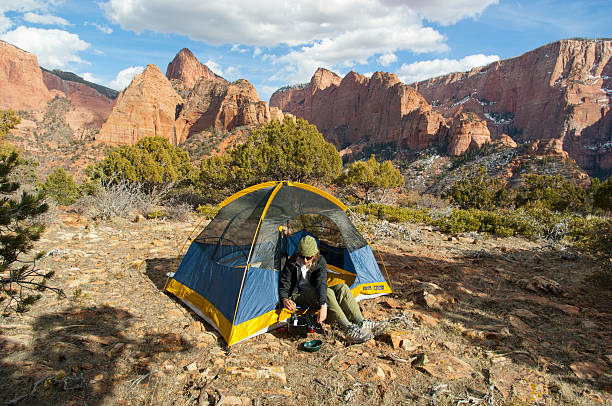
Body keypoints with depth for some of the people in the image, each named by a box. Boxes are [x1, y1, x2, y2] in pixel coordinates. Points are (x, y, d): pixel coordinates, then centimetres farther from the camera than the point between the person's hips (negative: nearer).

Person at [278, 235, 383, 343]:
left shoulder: (320, 261, -10)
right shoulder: (291, 263, -15)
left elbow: (321, 283, -26)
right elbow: (283, 285, -11)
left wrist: (323, 305, -41)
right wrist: (284, 300, -34)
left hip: (315, 294, 4)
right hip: (298, 296, -4)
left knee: (342, 288, -19)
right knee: (328, 293, -32)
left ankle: (361, 323, -25)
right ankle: (349, 329, -41)